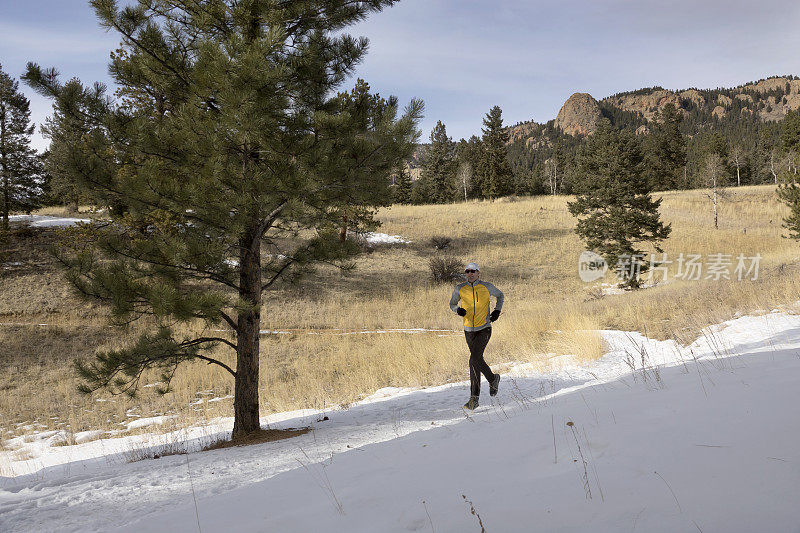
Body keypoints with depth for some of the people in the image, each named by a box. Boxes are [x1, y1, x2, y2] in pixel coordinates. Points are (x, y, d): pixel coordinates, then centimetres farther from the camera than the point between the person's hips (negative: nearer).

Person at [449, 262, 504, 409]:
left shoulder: (487, 287, -5)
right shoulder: (459, 289, -2)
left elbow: (500, 295, 14)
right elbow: (452, 303, 13)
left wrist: (497, 310, 0)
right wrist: (458, 309, -10)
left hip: (484, 329, -4)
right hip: (469, 330, 4)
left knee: (474, 359, -18)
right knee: (476, 360, 9)